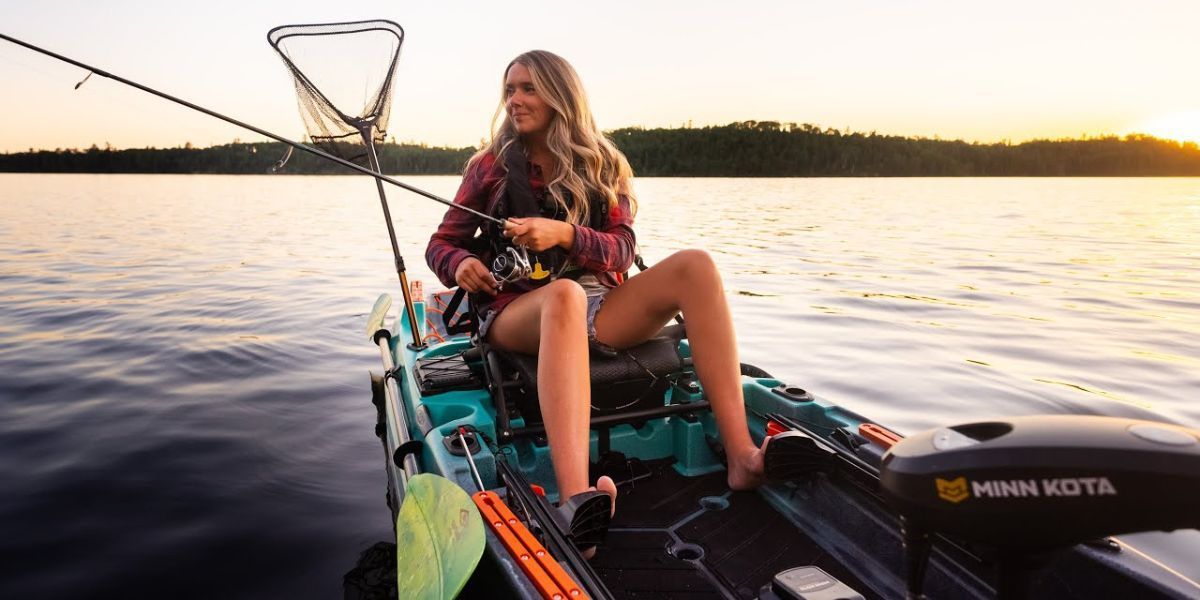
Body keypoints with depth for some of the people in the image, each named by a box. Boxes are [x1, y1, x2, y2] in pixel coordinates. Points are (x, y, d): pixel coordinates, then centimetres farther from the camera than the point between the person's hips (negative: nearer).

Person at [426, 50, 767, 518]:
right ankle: (577, 498, -59)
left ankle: (741, 455, -30)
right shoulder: (490, 166, 10)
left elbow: (622, 250, 0)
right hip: (517, 312, -2)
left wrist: (565, 235, -20)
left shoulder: (603, 166, 13)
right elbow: (441, 244, 12)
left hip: (598, 308, 3)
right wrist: (461, 264, -13)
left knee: (694, 266, -22)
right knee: (564, 294, -40)